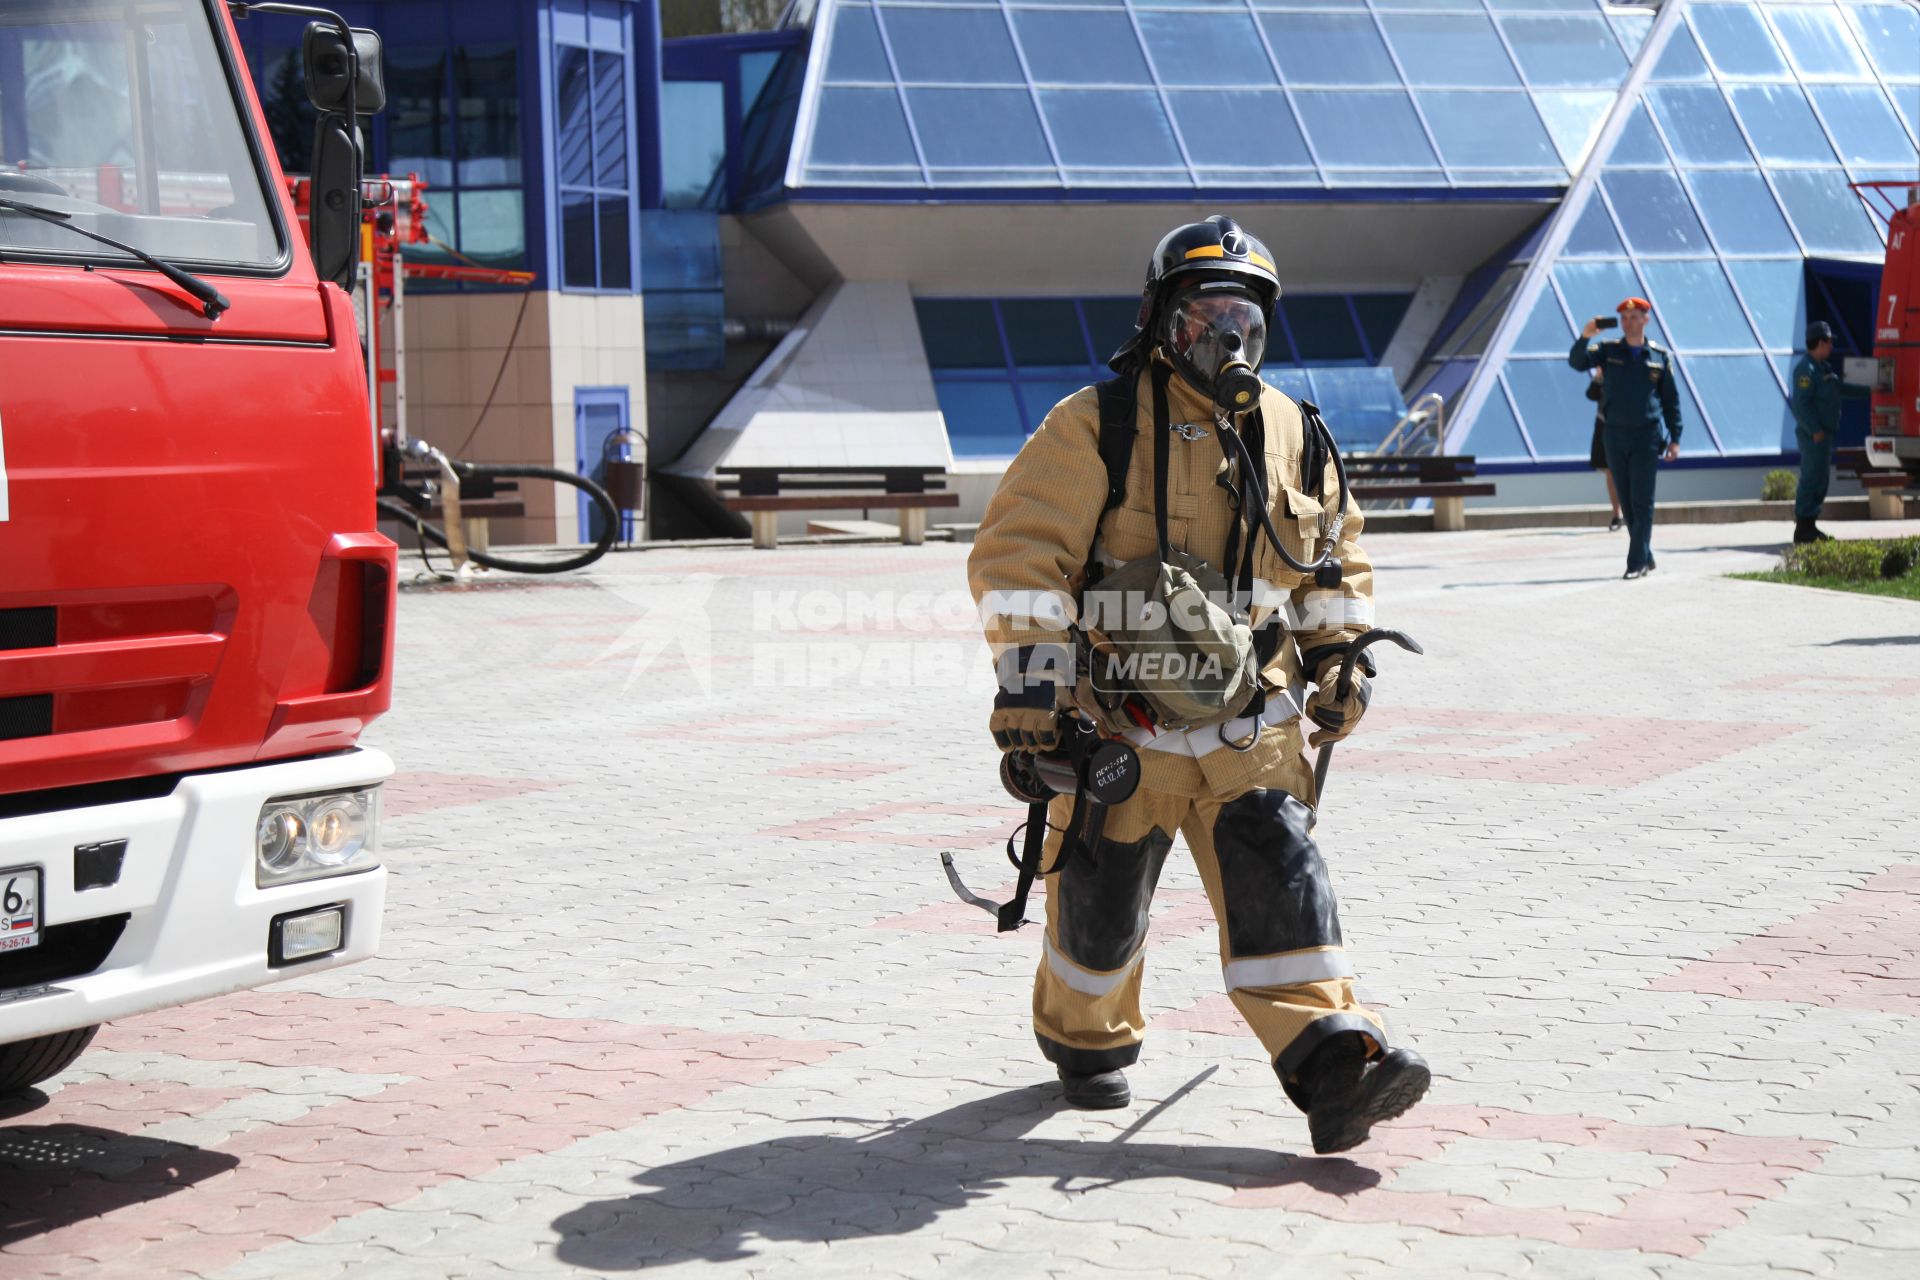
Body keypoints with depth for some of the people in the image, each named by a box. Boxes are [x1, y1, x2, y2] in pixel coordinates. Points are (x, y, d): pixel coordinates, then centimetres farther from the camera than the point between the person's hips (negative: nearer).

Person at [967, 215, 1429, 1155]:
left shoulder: (1292, 436, 8)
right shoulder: (1096, 427, -9)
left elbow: (1334, 557, 23)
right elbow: (1021, 547, -14)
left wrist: (1337, 657, 17)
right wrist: (1028, 671, -22)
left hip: (1248, 720, 3)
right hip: (1121, 719, -3)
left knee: (1280, 883, -8)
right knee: (1102, 898, 9)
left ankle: (1333, 1067, -13)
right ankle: (1084, 1042, 34)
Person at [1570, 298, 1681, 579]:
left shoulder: (1659, 356, 4)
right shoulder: (1608, 351, 6)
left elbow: (1671, 399, 8)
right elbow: (1577, 362, -9)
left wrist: (1675, 438, 4)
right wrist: (1585, 337, -26)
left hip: (1647, 436, -2)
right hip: (1614, 435, 2)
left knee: (1642, 502, -7)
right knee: (1627, 502, 7)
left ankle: (1637, 562, -8)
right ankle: (1646, 558, 18)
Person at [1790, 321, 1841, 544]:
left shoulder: (1822, 367, 17)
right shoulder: (1806, 368, -15)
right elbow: (1800, 404, -22)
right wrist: (1815, 430, -24)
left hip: (1823, 432, 10)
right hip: (1813, 434, -10)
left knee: (1820, 478, 13)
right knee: (1811, 478, -10)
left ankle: (1809, 526, 18)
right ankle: (1803, 529, -8)